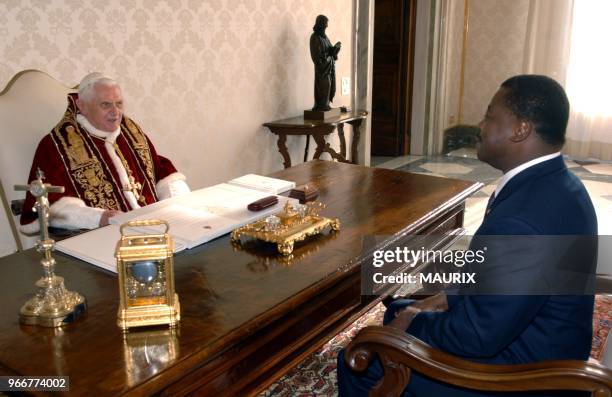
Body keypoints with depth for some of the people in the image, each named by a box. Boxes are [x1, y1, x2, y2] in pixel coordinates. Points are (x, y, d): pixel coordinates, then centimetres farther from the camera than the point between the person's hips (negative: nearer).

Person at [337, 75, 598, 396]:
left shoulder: (523, 220, -34)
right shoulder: (553, 184, -1)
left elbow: (478, 336, -28)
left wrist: (415, 323, -11)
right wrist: (447, 298, 5)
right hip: (519, 331, 10)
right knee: (399, 310, 22)